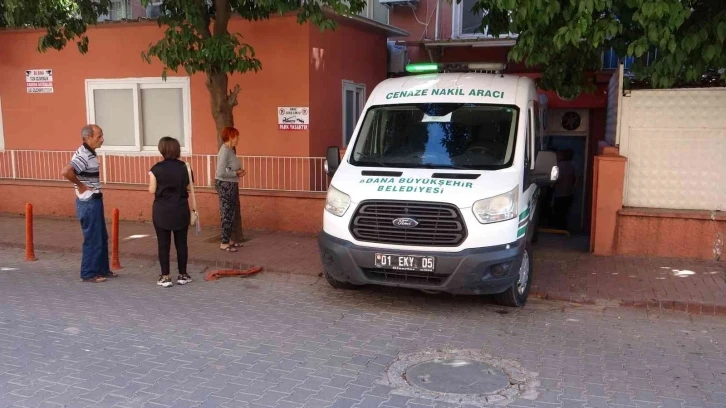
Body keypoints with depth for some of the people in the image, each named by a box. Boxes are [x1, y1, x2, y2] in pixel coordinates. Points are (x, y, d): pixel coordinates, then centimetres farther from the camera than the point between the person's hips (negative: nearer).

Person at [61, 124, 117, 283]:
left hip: (94, 201, 10)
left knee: (102, 237, 17)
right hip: (88, 203, -10)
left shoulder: (90, 153, 10)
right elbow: (65, 171, -34)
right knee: (93, 239, 0)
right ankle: (88, 274, 11)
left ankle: (102, 269, 28)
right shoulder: (83, 156, -20)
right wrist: (80, 185, -21)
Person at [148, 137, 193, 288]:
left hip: (162, 210, -2)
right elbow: (189, 187, 2)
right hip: (181, 210, 2)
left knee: (163, 244, 5)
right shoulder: (184, 167, -3)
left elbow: (152, 190, -6)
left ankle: (165, 277, 8)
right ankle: (183, 275, 15)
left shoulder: (156, 169, -9)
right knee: (181, 242, 9)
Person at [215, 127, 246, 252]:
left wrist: (239, 171, 0)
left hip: (231, 185, 10)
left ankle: (228, 240, 28)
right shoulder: (225, 150, -20)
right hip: (225, 186, -10)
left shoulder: (229, 150, 9)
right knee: (227, 214, -1)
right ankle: (224, 243, 8)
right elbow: (221, 172, -27)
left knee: (233, 213, 17)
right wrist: (236, 173, -17)